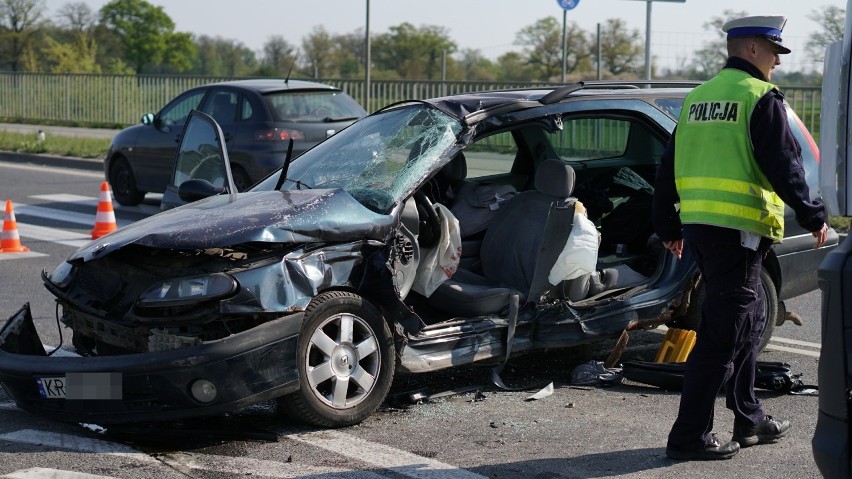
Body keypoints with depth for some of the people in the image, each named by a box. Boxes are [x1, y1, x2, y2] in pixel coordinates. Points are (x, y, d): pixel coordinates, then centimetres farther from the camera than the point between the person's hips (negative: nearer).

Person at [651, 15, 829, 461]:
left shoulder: (698, 97, 16)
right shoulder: (761, 97, -8)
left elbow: (669, 166, 19)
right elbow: (783, 164, -13)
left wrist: (668, 225, 26)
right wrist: (812, 216, -3)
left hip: (697, 224, 9)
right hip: (738, 228, -9)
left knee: (749, 320, 20)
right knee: (721, 335, -4)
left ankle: (749, 419, 27)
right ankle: (689, 436, -2)